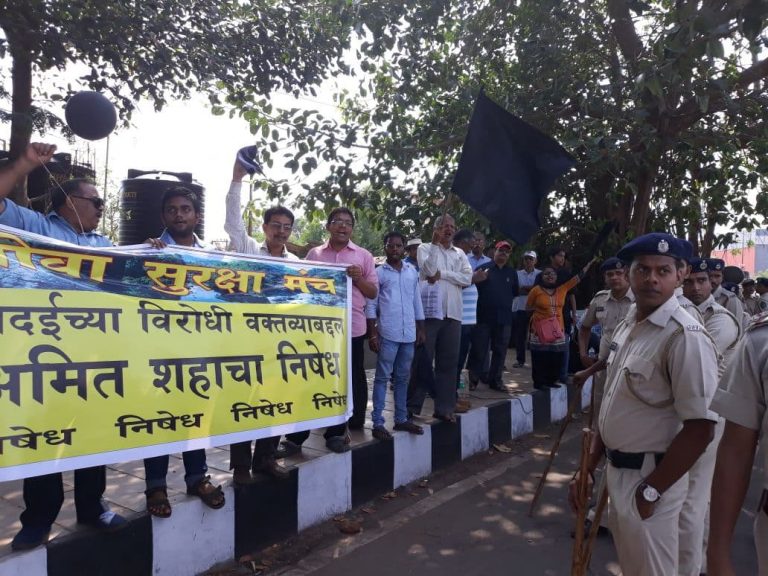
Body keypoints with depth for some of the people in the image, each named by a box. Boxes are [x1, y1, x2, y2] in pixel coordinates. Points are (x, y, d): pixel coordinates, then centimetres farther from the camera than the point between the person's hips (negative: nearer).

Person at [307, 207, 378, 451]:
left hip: (353, 326, 0)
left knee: (354, 377, 9)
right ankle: (336, 431, 16)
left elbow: (373, 292, 5)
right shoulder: (314, 254, 7)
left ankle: (355, 421, 27)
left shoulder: (364, 256, 5)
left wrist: (359, 279, -12)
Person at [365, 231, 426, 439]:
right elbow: (370, 306, -4)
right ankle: (378, 423, 3)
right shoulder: (379, 273, -2)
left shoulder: (412, 271, 11)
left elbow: (417, 302, 15)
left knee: (402, 378, 12)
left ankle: (401, 419, 21)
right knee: (382, 377, 0)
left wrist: (420, 329, 12)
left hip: (409, 334, 5)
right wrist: (373, 334, -9)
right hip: (387, 334, -4)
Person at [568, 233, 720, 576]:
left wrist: (649, 491, -18)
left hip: (649, 478, -8)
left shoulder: (685, 336, -20)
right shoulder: (626, 326, 7)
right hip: (616, 470, 8)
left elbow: (700, 429, -23)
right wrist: (588, 467, 13)